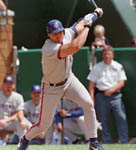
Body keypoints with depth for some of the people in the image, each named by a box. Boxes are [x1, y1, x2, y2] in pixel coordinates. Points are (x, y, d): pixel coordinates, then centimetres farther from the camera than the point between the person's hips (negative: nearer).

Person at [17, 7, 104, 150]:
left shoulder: (66, 34, -15)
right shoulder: (49, 49, -38)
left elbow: (77, 27, 10)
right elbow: (76, 46, -48)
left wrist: (94, 15, 8)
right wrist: (87, 25, -36)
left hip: (68, 79, 6)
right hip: (51, 87, -6)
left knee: (88, 104, -15)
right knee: (44, 125, 1)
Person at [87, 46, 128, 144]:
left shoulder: (118, 67, 9)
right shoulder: (97, 67, 9)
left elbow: (122, 82, 3)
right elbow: (91, 84, 6)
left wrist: (112, 90, -12)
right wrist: (91, 98, -5)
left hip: (115, 95, 0)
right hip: (101, 96, 0)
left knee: (121, 118, -11)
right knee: (103, 121, 0)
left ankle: (125, 142, -11)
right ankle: (107, 142, 6)